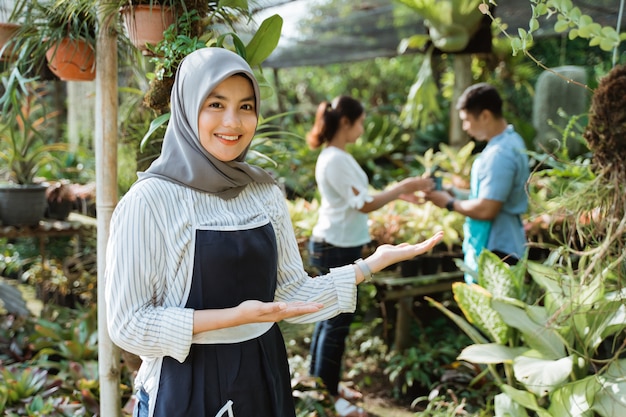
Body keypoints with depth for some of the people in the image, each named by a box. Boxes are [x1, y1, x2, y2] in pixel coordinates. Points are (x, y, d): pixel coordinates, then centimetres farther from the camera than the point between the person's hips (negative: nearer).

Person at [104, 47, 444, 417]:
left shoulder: (267, 193, 1)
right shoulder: (149, 201, -14)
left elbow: (291, 294, 4)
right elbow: (127, 324, -15)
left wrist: (374, 263, -3)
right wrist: (234, 317, -21)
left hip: (263, 376, 5)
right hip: (186, 387, -5)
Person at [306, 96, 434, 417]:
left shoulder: (337, 157, 10)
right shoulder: (335, 160, -22)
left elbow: (358, 198, 13)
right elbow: (363, 204, -21)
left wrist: (397, 193, 8)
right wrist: (403, 187, -14)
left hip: (338, 247, 10)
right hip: (336, 249, -10)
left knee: (331, 317, 18)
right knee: (337, 321, -1)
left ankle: (324, 384, 31)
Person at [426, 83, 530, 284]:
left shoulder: (499, 154, -22)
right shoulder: (510, 141, 11)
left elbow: (486, 209, -25)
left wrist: (450, 203, -10)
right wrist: (455, 193, 6)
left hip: (495, 251, -11)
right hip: (501, 246, 11)